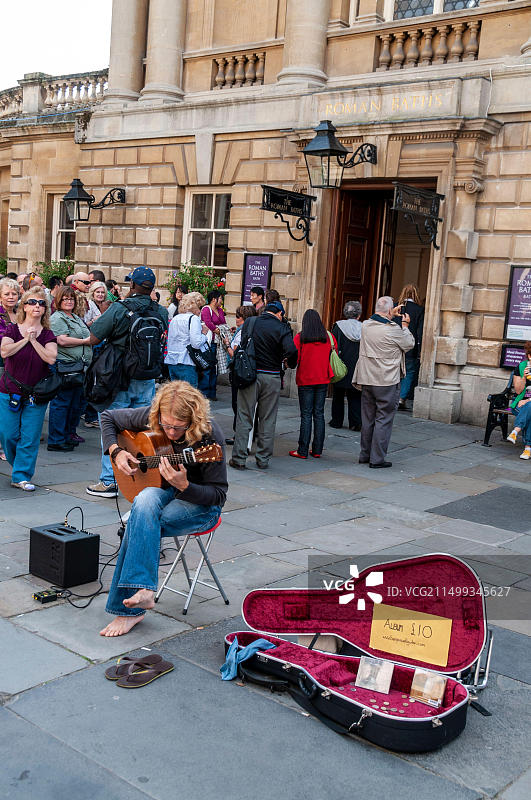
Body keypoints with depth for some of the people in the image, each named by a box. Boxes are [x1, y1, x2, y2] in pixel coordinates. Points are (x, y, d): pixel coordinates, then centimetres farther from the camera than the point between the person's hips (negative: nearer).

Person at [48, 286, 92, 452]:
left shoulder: (77, 318, 22)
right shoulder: (57, 318, -7)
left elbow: (87, 336, 35)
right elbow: (62, 340, -19)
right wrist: (85, 341, -12)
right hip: (65, 365, -9)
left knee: (77, 401, 14)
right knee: (61, 403, -6)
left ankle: (70, 433, 27)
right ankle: (56, 441, -2)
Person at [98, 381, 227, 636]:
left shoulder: (209, 436, -24)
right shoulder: (152, 417, -11)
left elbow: (218, 494, -18)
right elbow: (108, 417, 7)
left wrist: (184, 486, -35)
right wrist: (116, 452, -8)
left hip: (200, 503, -4)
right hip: (162, 491, 4)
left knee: (142, 521, -31)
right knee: (146, 500, -34)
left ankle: (127, 608, -25)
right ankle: (142, 591, -35)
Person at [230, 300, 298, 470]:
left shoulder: (249, 323, 3)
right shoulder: (281, 328, -6)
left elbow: (242, 345, 9)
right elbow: (291, 351, -18)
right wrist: (291, 364, 0)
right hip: (271, 377, -1)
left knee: (244, 418, 6)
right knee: (267, 420, 9)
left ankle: (239, 458, 5)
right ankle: (263, 459, 14)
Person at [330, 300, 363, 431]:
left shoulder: (338, 327, -8)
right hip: (357, 369, 1)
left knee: (338, 396, 12)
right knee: (355, 397, 8)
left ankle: (337, 421, 17)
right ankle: (355, 423, 5)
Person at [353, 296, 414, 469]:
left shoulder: (366, 325, 1)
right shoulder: (393, 330, -16)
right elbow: (409, 344, 0)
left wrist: (392, 316, 27)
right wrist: (405, 326, 12)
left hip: (367, 380, 6)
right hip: (387, 381, -6)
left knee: (367, 419, 15)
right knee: (383, 420, 1)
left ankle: (365, 455, 24)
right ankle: (377, 459, 2)